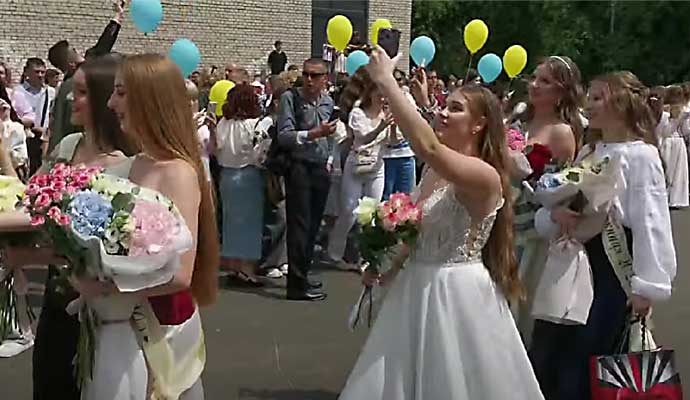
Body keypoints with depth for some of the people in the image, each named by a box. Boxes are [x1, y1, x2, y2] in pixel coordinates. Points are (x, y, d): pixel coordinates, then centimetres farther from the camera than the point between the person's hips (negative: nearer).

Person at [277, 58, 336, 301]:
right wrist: (314, 133, -22)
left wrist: (329, 160, 13)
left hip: (321, 169, 6)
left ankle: (303, 274, 22)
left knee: (313, 226, 11)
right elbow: (284, 136, -16)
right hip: (299, 168, -6)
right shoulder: (291, 98, -8)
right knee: (299, 226, -6)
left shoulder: (328, 102, 11)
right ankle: (297, 285, -3)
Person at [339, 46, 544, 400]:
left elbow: (427, 147, -36)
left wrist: (386, 81, -32)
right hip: (418, 287, 8)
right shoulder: (435, 171, 8)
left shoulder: (485, 176, -19)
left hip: (456, 293, -8)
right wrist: (390, 266, 1)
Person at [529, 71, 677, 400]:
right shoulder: (587, 152, 12)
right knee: (544, 359, 10)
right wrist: (555, 214, -11)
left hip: (612, 265, -7)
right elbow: (563, 198, 14)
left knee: (583, 366, 2)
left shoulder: (640, 155, -11)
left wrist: (646, 285, -19)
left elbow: (651, 222, -16)